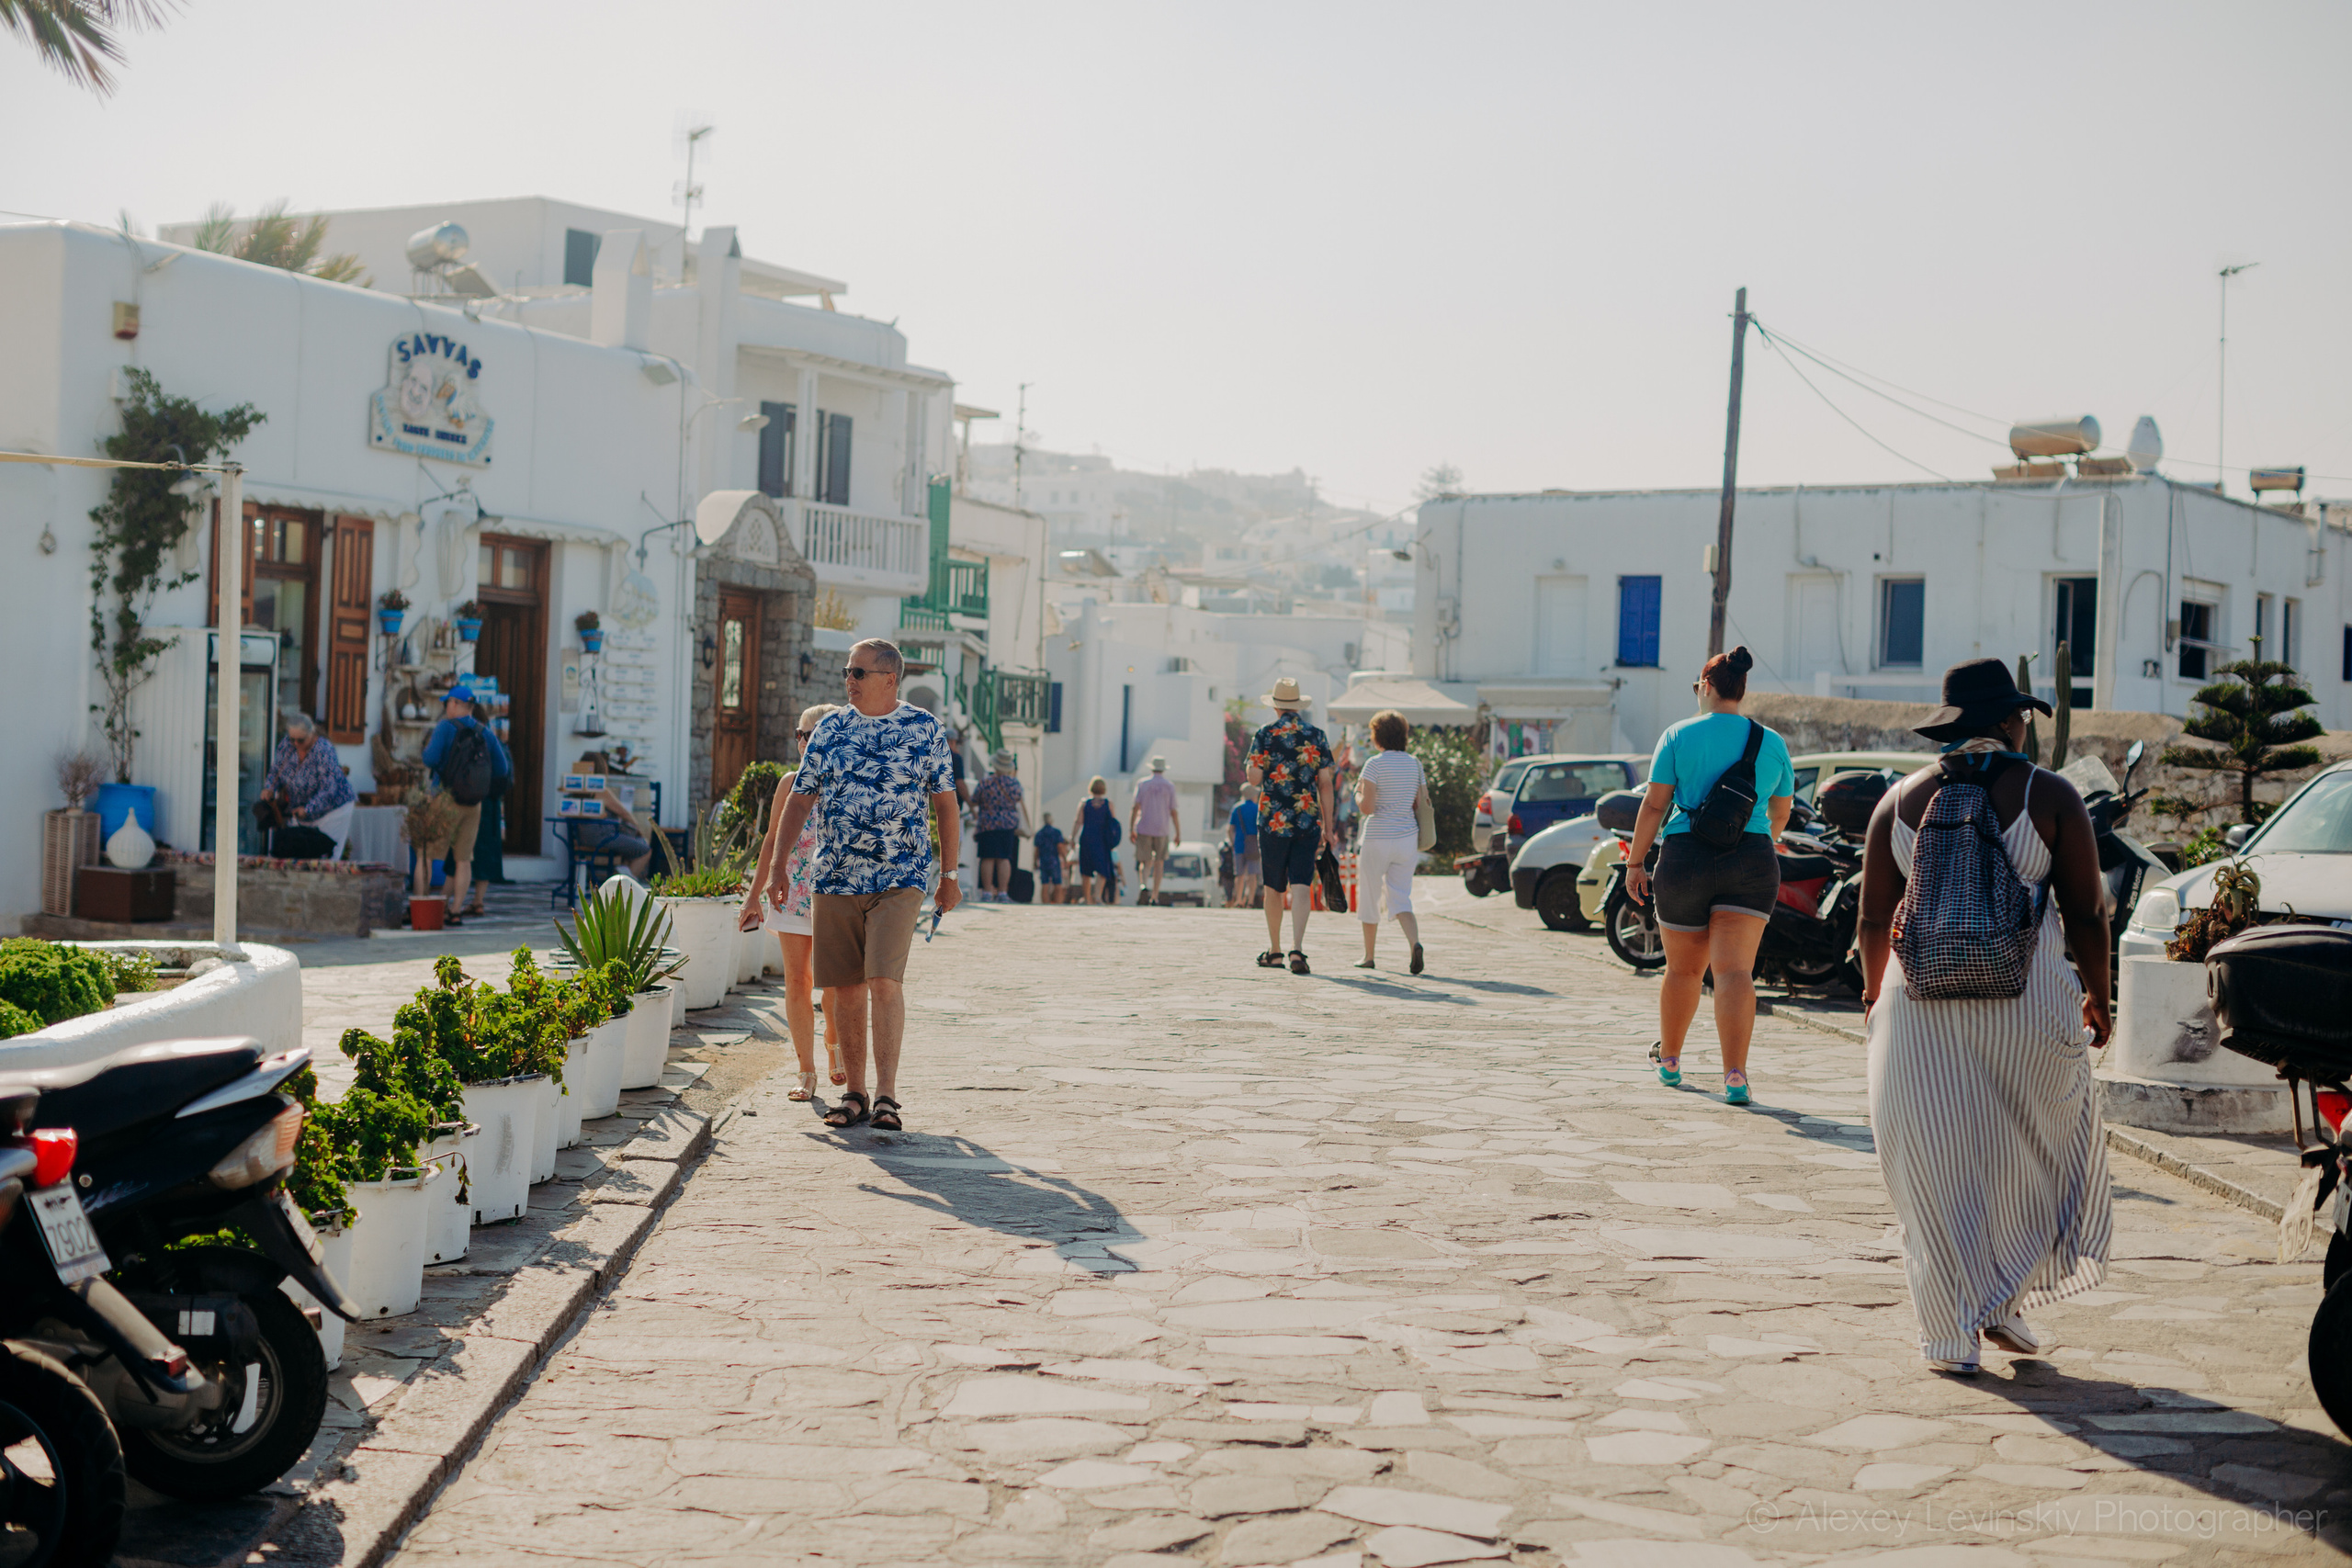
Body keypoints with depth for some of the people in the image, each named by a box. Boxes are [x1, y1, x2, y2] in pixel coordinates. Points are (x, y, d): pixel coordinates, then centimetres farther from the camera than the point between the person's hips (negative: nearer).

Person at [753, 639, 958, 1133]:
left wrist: (949, 875, 7)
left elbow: (945, 804, 7)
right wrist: (775, 870, 9)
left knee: (885, 981, -15)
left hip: (900, 879, -3)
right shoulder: (830, 729, 8)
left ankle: (886, 1096, -11)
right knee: (845, 988, 5)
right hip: (834, 879, 3)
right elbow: (799, 802, 12)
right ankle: (854, 1094, 16)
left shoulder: (924, 729, 1)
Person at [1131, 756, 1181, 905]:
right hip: (1162, 830, 0)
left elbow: (1135, 808, -5)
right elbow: (1173, 812, -1)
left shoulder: (1142, 784, 2)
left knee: (1145, 862, 7)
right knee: (1159, 863, 8)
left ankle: (1143, 885, -23)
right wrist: (1178, 833, 5)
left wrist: (1131, 829, -3)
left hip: (1144, 829, 0)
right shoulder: (1170, 786, 1)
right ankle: (1155, 896, 3)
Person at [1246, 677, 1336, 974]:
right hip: (1308, 822, 0)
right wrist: (1327, 827, 6)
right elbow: (1325, 783, 2)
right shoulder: (1317, 736, 4)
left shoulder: (1264, 736, -1)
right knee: (1301, 886, -4)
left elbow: (1254, 779, -6)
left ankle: (1274, 952, 20)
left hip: (1273, 821, 0)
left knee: (1274, 888, 12)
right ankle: (1297, 949, -20)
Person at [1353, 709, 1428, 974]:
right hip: (1407, 839, 4)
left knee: (1369, 898, 13)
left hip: (1377, 840, -4)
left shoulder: (1374, 764, -11)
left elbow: (1367, 807, -17)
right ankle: (1415, 943, -23)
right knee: (1400, 899, 4)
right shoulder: (1414, 763, 5)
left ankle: (1368, 957, 23)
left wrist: (1358, 794, 3)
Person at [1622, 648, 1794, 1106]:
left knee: (1684, 969, 16)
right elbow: (1781, 811, 18)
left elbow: (1654, 804, -5)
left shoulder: (1678, 735, 0)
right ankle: (1735, 1075, -22)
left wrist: (1635, 862, 2)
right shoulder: (1771, 743, 7)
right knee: (1735, 971, -7)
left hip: (1685, 860, -1)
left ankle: (1669, 1060, 33)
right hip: (1750, 862, 1)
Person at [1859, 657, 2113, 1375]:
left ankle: (1953, 1334, 11)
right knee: (2035, 1153, 18)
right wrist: (2096, 998, 12)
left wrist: (1875, 995, 22)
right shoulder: (2049, 796, -3)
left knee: (1934, 1165, 9)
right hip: (2027, 1003, -2)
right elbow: (2086, 914, -2)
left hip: (1920, 1005, 2)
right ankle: (2005, 1301, 16)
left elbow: (1873, 919, 7)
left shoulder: (1902, 799, 5)